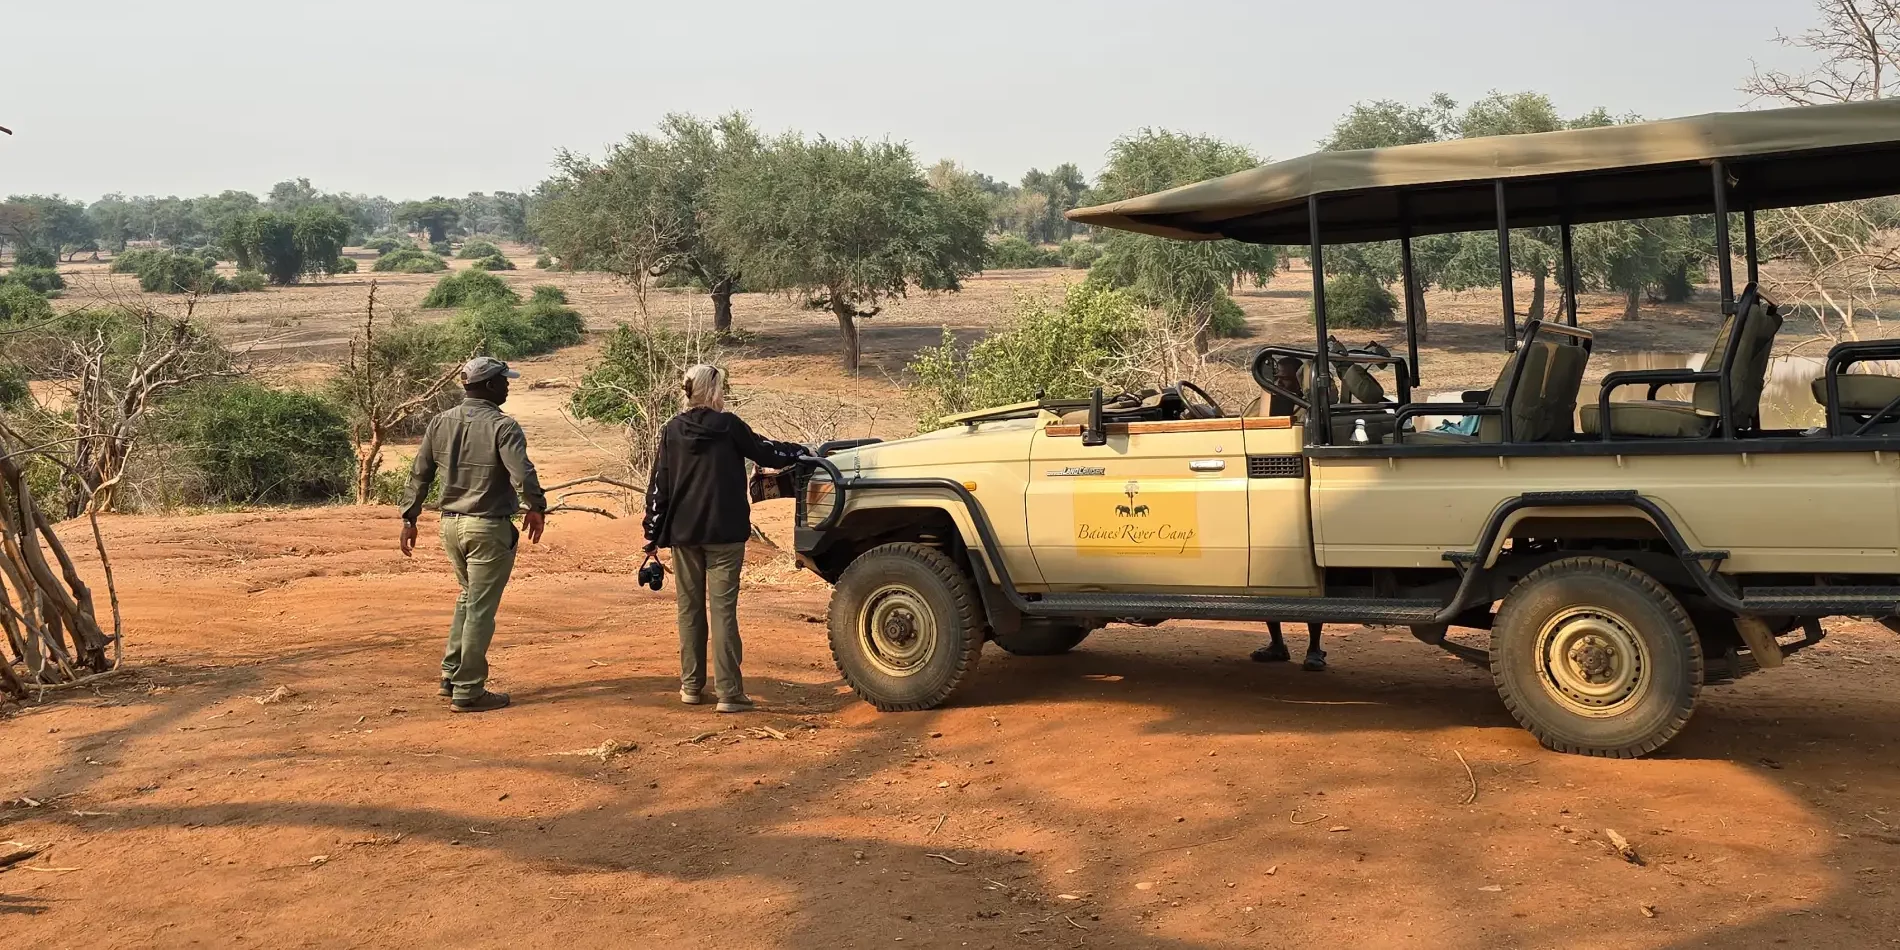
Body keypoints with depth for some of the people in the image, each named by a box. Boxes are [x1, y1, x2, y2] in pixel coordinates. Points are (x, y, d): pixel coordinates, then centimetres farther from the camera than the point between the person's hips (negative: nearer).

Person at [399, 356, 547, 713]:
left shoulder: (440, 422, 5)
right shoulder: (502, 426, -15)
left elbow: (419, 475, 8)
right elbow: (523, 474, -24)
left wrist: (409, 518, 16)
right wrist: (536, 508, -6)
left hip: (451, 524, 7)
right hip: (489, 528, -7)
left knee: (468, 597, 24)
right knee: (480, 609, 2)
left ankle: (451, 676, 26)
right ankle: (467, 692, 8)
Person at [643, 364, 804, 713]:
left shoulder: (672, 431, 2)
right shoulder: (728, 426, -8)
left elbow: (658, 486, 3)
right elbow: (766, 453, 3)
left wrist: (653, 532, 9)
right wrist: (801, 451, 22)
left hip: (683, 533, 3)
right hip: (724, 533, -3)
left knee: (689, 607, 14)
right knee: (723, 609, -2)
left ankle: (691, 686, 18)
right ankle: (729, 692, -4)